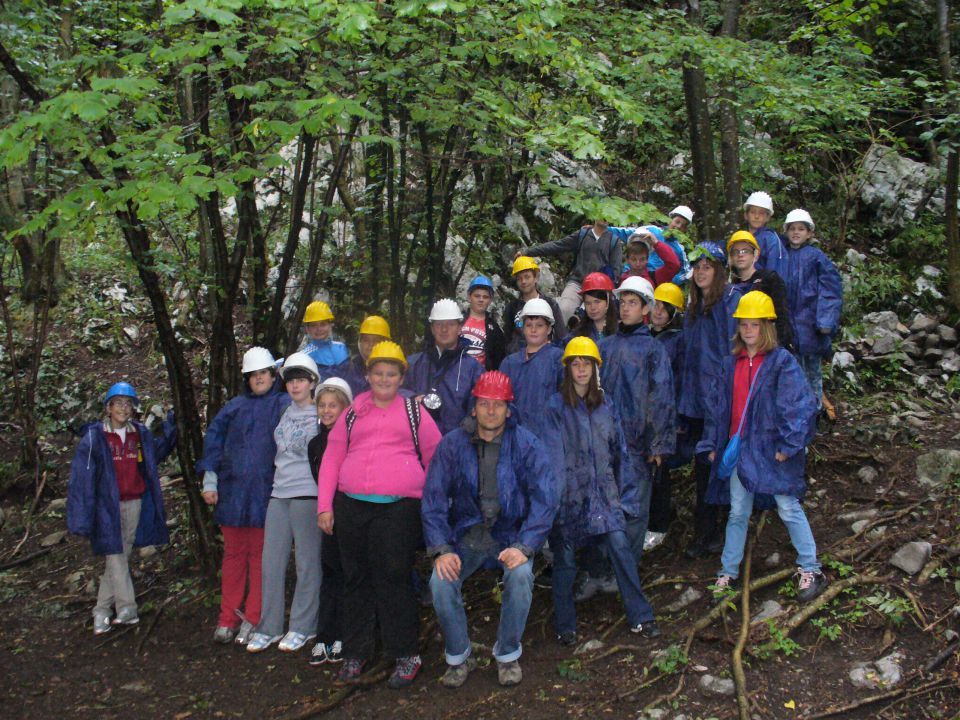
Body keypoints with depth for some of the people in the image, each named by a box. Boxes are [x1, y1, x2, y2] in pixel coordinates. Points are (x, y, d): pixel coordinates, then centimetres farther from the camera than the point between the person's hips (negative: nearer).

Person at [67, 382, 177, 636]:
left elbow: (157, 451, 28)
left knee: (119, 557, 7)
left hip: (134, 505, 4)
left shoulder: (141, 434, 7)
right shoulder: (94, 437, -7)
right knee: (115, 558, -8)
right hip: (108, 507, -4)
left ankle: (102, 611, 16)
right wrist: (82, 517, -15)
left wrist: (170, 429, 12)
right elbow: (81, 477, -10)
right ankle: (127, 610, -4)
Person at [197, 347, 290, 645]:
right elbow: (214, 438, 11)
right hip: (232, 492, 3)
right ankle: (228, 618, 17)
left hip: (265, 493, -3)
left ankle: (253, 619, 10)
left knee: (260, 556, 2)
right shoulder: (236, 406, 12)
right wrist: (210, 480, 4)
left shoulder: (284, 405, 2)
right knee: (233, 554, 9)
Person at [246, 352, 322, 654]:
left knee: (307, 561, -1)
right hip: (279, 493, 6)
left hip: (308, 493, -6)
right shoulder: (285, 412, 15)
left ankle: (302, 627, 9)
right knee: (271, 561, 5)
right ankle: (269, 627, 13)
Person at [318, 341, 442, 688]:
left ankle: (405, 655, 7)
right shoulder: (352, 413, 15)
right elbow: (332, 457, 12)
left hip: (399, 507, -3)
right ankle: (355, 653, 20)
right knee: (356, 580, 9)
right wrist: (325, 505, 4)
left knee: (394, 580, -5)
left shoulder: (414, 411, 11)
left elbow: (435, 457, 12)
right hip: (351, 506, 3)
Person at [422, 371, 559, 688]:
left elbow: (544, 498, -12)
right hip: (465, 534, 1)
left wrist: (524, 546, -23)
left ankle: (507, 654, -4)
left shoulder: (525, 444, -8)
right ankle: (459, 656, 3)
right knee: (441, 581, -23)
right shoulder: (453, 444, -5)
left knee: (521, 576, -29)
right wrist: (441, 549, -17)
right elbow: (433, 499, -5)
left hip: (510, 534, -1)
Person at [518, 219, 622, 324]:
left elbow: (616, 268, 5)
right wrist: (527, 251, -2)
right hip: (576, 283, 0)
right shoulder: (581, 235, 11)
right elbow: (556, 246, 6)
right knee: (563, 310, -23)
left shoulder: (614, 241, 9)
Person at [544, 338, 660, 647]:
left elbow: (619, 450, 13)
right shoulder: (556, 407, -4)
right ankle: (565, 626, 19)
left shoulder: (605, 406, 10)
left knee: (621, 549, -4)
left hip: (604, 491, 3)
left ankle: (639, 617, 9)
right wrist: (556, 492, -16)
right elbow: (553, 454, -10)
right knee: (564, 560, 4)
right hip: (570, 493, -3)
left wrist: (626, 492, 11)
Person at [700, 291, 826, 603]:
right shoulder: (731, 363, 9)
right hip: (737, 448, 5)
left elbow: (798, 404, -12)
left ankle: (810, 570, 16)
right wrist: (713, 443, 12)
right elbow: (718, 404, 14)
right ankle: (729, 571, 23)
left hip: (771, 448, -5)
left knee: (788, 509, 3)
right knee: (738, 512, 13)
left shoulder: (782, 361, -8)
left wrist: (787, 444, -15)